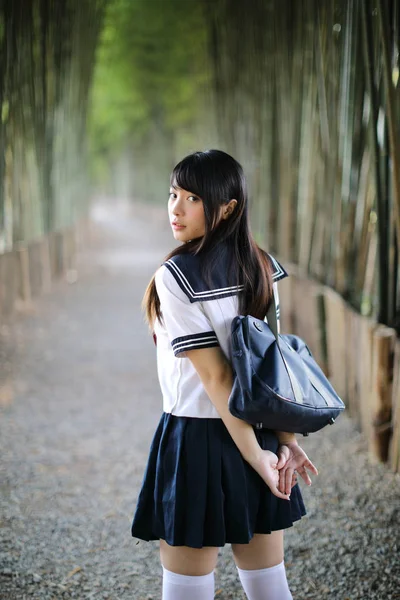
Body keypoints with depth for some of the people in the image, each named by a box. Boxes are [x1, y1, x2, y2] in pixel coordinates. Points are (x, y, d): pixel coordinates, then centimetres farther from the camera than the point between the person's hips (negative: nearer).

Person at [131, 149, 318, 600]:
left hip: (197, 440, -6)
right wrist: (286, 440, 0)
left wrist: (256, 457, -14)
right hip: (260, 432, 7)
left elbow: (216, 377, -17)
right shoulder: (262, 266, 4)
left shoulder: (176, 275, -16)